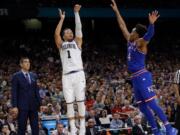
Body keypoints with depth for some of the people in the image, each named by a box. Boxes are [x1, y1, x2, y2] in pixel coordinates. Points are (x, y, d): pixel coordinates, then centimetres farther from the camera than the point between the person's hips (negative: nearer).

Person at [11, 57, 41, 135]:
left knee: (35, 128, 3)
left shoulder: (33, 76, 14)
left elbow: (36, 91, 15)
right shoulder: (16, 76, -2)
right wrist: (14, 107, -12)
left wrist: (40, 103, 9)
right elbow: (14, 92, -5)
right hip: (22, 106, -5)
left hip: (33, 105, 5)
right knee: (22, 128, -1)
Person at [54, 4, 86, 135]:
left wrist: (76, 13, 3)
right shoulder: (61, 45, 18)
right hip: (66, 76, 2)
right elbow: (56, 33, 3)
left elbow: (79, 29, 5)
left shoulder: (77, 42, 15)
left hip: (78, 74, -2)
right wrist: (62, 19, 8)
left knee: (80, 101, -3)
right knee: (69, 103, 1)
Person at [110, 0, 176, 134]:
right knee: (143, 107, 7)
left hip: (142, 77, -9)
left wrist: (152, 23, -48)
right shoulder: (130, 42, 14)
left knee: (151, 104, -13)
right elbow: (122, 26, 22)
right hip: (135, 78, 9)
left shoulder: (140, 43, -8)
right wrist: (116, 11, 22)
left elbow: (149, 34, -29)